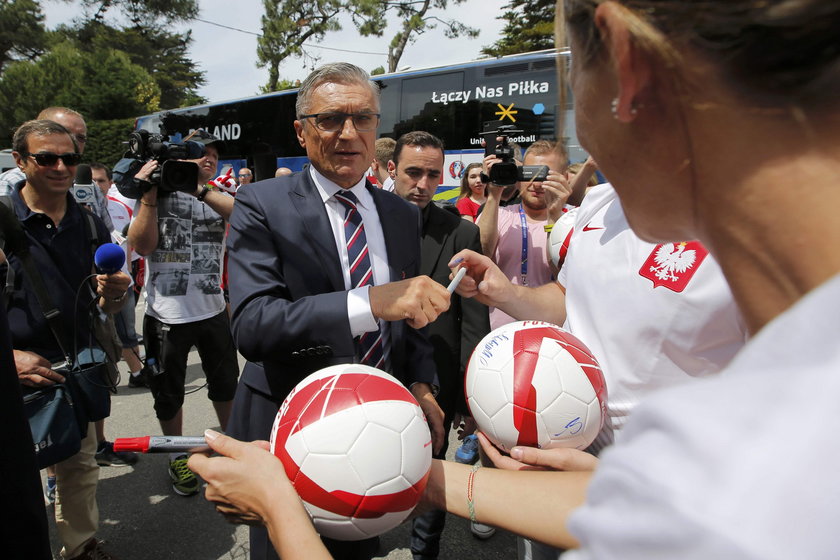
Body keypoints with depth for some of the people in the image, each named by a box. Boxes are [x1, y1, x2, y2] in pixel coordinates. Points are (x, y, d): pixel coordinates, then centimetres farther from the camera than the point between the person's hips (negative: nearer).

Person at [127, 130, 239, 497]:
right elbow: (142, 245, -12)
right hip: (166, 314, -2)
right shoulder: (157, 193, -2)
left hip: (213, 310, 3)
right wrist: (148, 196, -17)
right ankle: (178, 458, 33)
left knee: (226, 384, 18)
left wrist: (199, 189, -28)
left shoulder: (217, 196, 4)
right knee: (168, 394, 12)